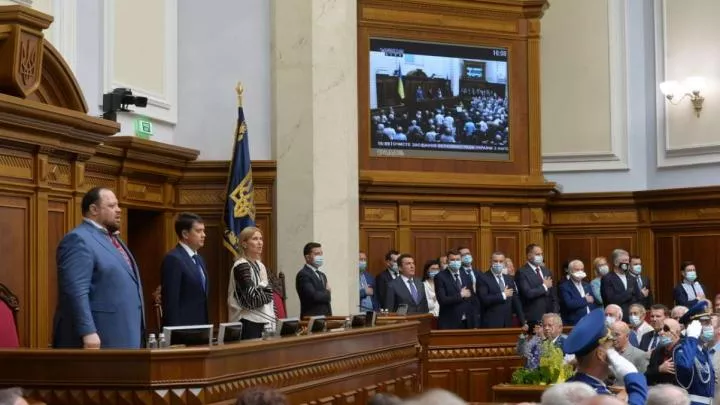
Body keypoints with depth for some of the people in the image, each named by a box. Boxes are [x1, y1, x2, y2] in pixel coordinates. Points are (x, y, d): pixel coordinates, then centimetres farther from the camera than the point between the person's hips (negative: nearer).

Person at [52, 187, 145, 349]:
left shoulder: (112, 238, 19)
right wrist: (88, 333, -27)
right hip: (97, 337, -10)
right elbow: (76, 292, -21)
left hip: (120, 337, 10)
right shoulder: (78, 239, -12)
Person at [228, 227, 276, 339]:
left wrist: (273, 321, 8)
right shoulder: (241, 266, -11)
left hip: (263, 322, 8)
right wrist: (265, 293, 0)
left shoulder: (260, 266, 15)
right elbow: (252, 299, -18)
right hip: (249, 323, -8)